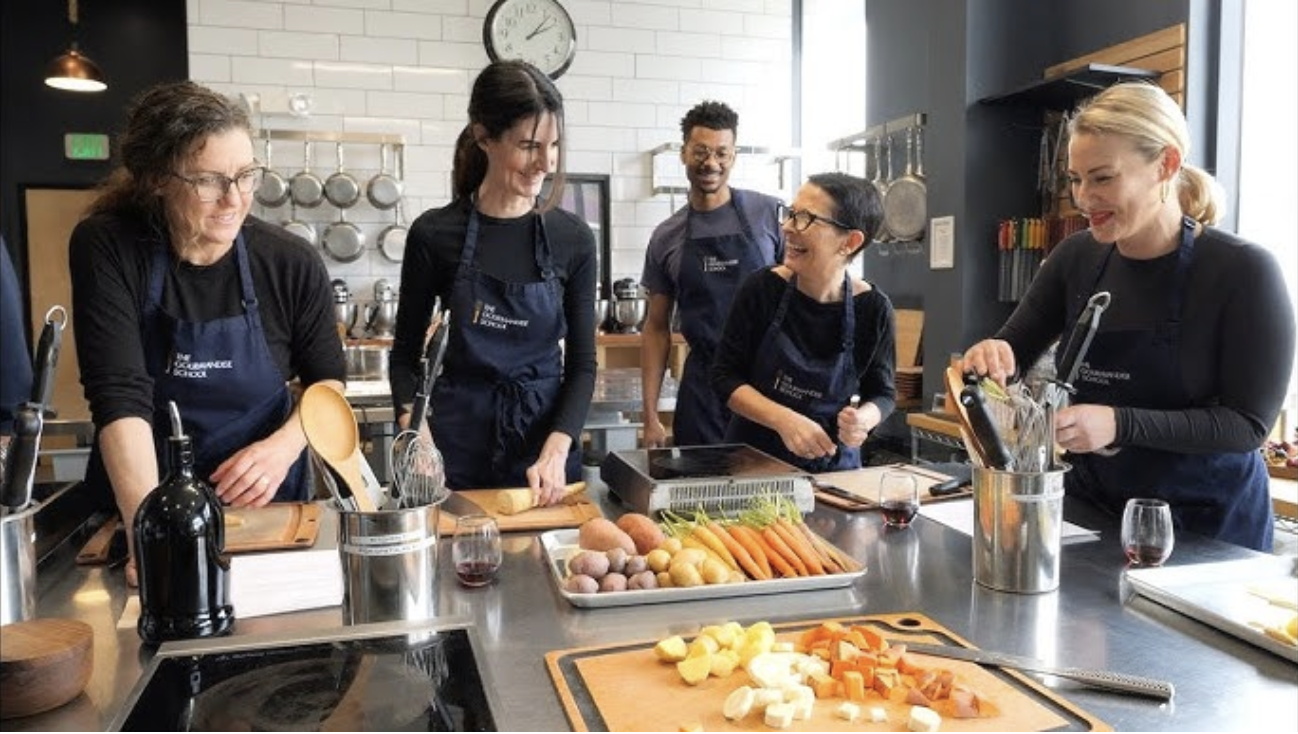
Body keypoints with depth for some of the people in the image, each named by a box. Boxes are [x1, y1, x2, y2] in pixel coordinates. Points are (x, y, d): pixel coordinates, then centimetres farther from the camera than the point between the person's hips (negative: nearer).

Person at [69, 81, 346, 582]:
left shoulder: (293, 264, -10)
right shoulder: (106, 249, -12)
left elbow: (328, 379, 2)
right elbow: (120, 396, -19)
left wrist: (285, 446, -16)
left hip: (262, 498, 0)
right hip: (137, 500, 0)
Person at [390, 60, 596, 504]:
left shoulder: (573, 239, -4)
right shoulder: (435, 234, -8)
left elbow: (582, 363, -2)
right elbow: (406, 354, 1)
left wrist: (557, 450, -15)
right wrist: (414, 431, -14)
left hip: (547, 432, 1)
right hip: (458, 439, -1)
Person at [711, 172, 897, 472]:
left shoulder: (873, 309, -9)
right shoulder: (762, 287, -10)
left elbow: (883, 393, 4)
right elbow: (726, 376, -5)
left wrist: (863, 419, -18)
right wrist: (783, 419, -19)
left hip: (833, 462, 1)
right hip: (753, 454, 0)